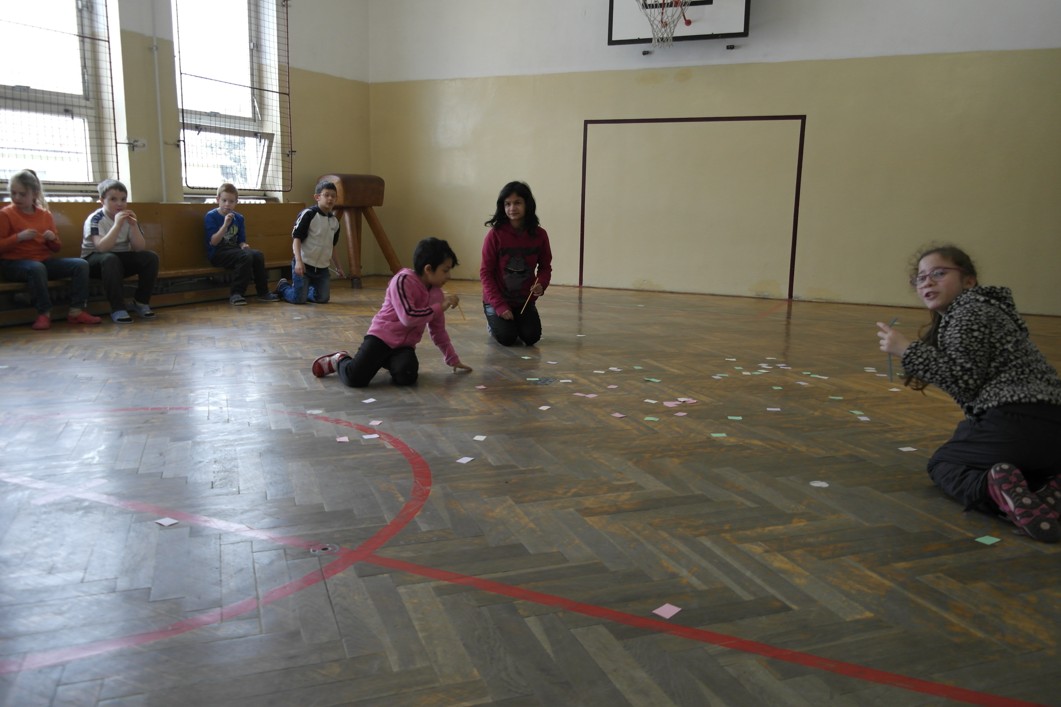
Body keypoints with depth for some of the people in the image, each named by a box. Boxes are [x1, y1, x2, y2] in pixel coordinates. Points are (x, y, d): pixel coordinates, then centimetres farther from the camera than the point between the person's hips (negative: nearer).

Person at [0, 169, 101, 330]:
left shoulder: (45, 214, 11)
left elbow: (56, 248, 17)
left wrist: (53, 239, -6)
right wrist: (18, 237, -20)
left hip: (45, 260, 5)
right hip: (14, 263, -5)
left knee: (81, 264, -15)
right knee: (36, 268, -40)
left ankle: (76, 311, -18)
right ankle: (44, 313, -28)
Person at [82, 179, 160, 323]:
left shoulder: (128, 218, -2)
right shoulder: (95, 219, -16)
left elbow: (140, 248, -11)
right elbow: (102, 248, -31)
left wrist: (134, 226, -25)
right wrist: (117, 224, -36)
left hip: (122, 259, 5)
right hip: (95, 260, -5)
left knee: (151, 257, -19)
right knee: (110, 259, -38)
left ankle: (141, 302, -9)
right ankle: (117, 308, -33)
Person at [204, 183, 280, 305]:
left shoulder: (239, 218, 11)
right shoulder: (210, 216, -5)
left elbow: (241, 240, 15)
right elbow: (213, 242, -15)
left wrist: (243, 245, -10)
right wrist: (225, 225, -23)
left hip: (233, 250, 6)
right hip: (217, 253, -6)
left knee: (258, 255, -20)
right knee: (246, 256, -31)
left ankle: (263, 292, -9)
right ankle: (236, 294, -25)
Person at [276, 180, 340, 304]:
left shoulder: (334, 221, 7)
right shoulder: (308, 214, -14)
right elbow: (296, 238, -15)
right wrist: (298, 261, -25)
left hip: (322, 267, 6)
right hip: (304, 264, -6)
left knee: (323, 298, 4)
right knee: (299, 299, -8)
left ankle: (305, 288, 34)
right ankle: (282, 287, 25)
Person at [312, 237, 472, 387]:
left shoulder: (437, 293, 8)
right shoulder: (403, 281, -15)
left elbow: (438, 331, 17)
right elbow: (408, 318, -28)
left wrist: (453, 360, 18)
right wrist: (440, 307, -20)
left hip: (405, 345, 6)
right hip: (382, 336, -6)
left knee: (407, 377, -27)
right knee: (355, 378, -25)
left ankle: (390, 361, 10)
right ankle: (340, 360, 14)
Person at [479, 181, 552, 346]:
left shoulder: (540, 235, -8)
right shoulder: (495, 235, -16)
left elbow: (545, 267, 3)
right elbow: (486, 272, -13)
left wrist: (541, 284, -20)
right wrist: (499, 305, -19)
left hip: (525, 301, 3)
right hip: (497, 299, -2)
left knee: (532, 337, -11)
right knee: (507, 338, -16)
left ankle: (516, 323, 24)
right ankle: (494, 323, 20)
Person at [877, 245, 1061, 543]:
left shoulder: (969, 311, -4)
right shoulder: (979, 308, 24)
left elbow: (965, 381, -13)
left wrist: (907, 350, -11)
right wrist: (929, 375, 22)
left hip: (1018, 424, -9)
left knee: (942, 463, 12)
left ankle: (994, 489, -20)